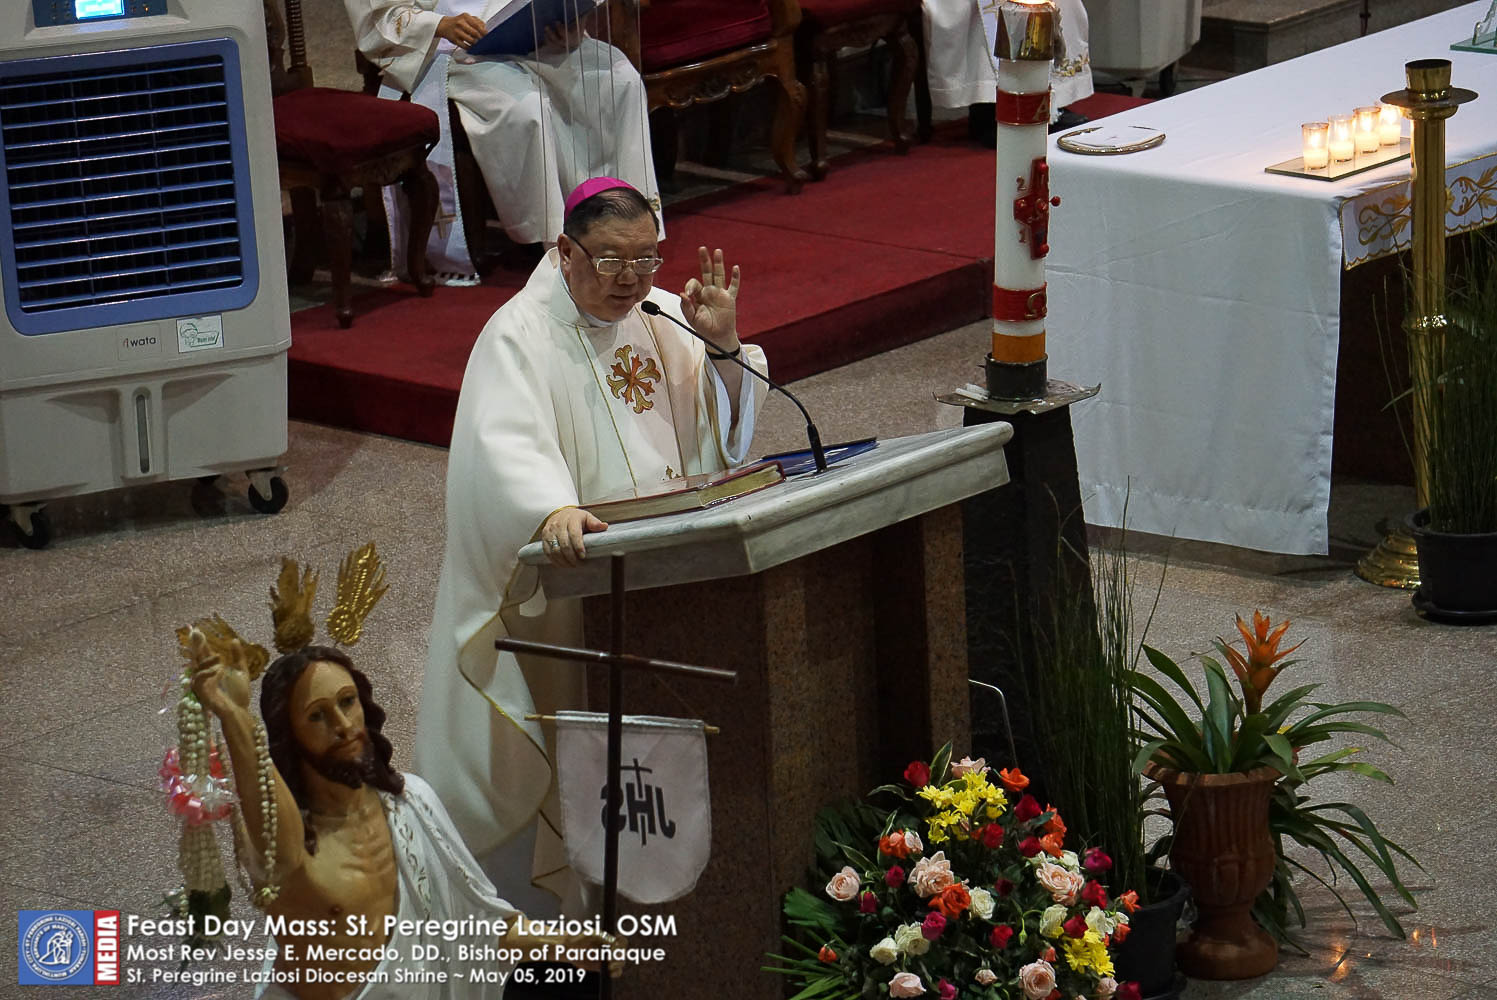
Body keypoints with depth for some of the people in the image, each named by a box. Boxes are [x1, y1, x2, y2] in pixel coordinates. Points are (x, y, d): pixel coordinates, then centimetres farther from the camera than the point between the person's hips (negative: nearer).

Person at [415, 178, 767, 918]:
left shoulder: (662, 319, 11)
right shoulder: (520, 336, -9)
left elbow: (724, 433, 13)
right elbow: (508, 443, -26)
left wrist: (722, 344, -5)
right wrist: (554, 510, -46)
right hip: (564, 591, -6)